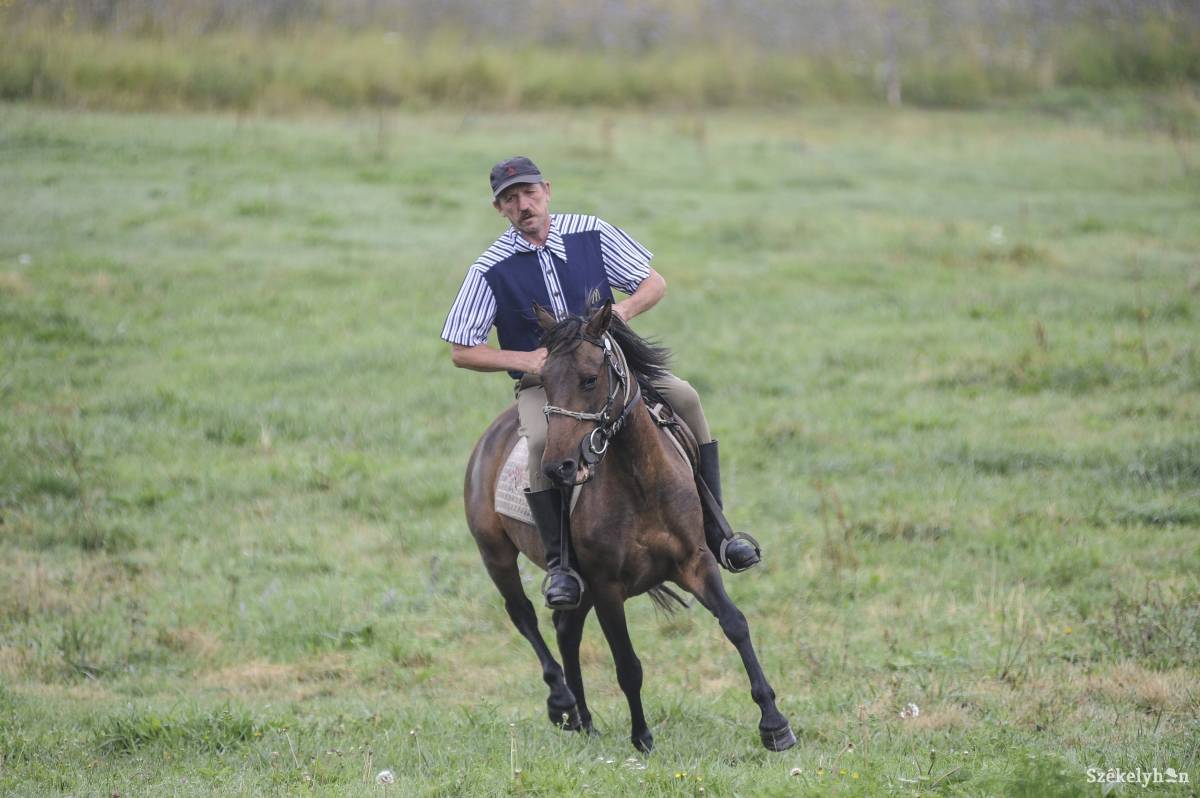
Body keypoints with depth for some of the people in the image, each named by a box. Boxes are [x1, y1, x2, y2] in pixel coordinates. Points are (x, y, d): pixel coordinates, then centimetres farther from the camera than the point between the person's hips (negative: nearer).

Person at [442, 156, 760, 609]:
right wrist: (526, 360, -17)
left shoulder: (592, 234, -1)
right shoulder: (490, 271, -6)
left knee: (685, 399, -20)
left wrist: (624, 310, -17)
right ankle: (559, 564, -24)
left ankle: (716, 532, -13)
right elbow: (461, 351, -4)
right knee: (544, 444, -36)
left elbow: (654, 284, 5)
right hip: (542, 383, -3)